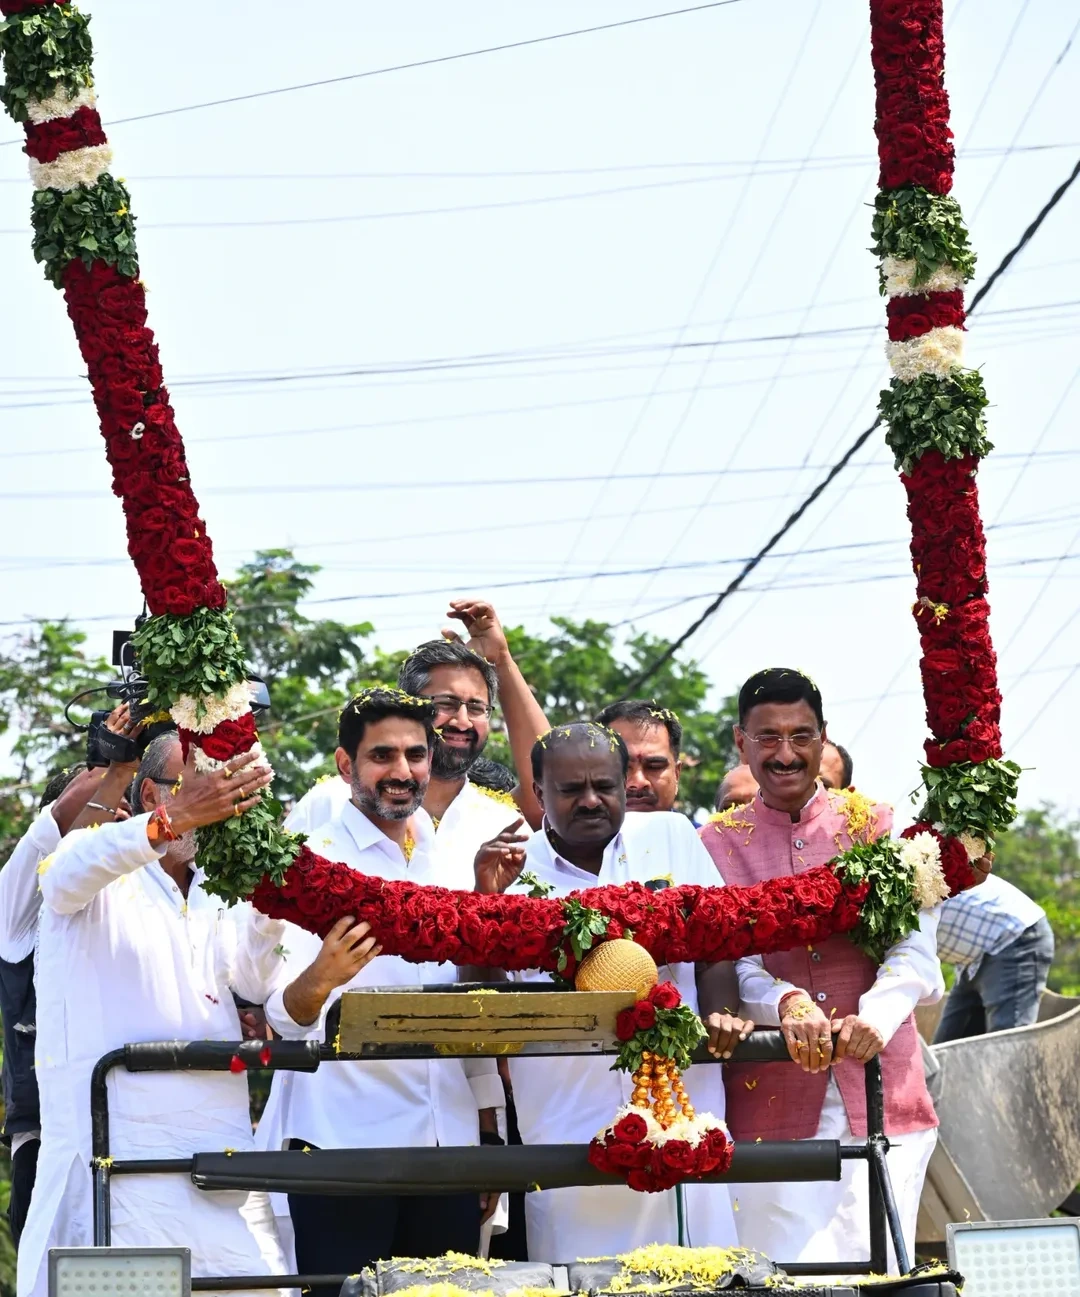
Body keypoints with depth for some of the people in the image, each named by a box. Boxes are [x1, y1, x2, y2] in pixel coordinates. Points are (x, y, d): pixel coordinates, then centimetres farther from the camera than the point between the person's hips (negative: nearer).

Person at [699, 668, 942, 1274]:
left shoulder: (877, 826, 10)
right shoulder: (716, 845, 9)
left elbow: (916, 949, 2)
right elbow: (726, 963, -1)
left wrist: (876, 1013, -18)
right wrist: (786, 1002, -22)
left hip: (881, 1094, 1)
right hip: (771, 1104, 0)